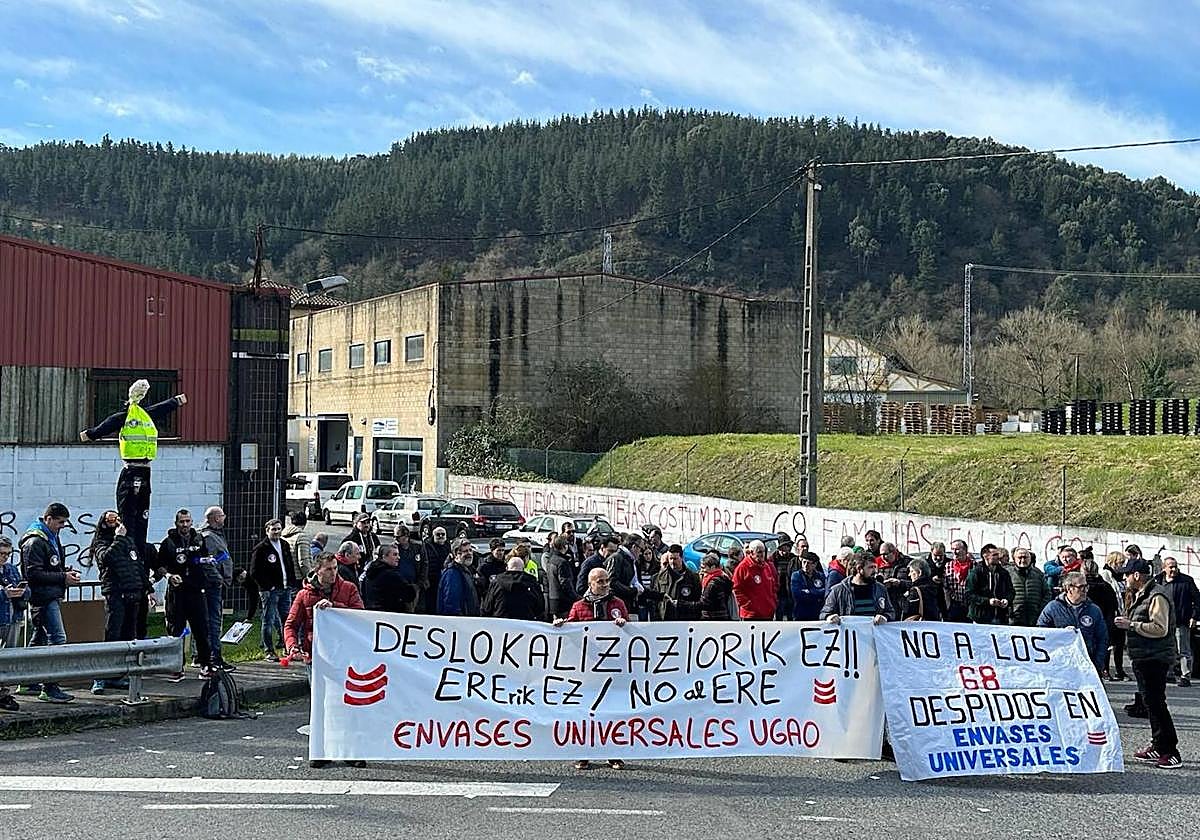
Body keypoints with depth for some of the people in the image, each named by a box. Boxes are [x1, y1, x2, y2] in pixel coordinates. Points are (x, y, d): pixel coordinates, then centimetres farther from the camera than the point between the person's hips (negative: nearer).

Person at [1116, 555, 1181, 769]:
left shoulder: (1156, 597, -16)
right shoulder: (1140, 596, 17)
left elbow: (1160, 629, -24)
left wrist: (1132, 625, -22)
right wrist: (1128, 624, 12)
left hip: (1155, 660, -11)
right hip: (1143, 659, 11)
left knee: (1156, 703, -12)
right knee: (1150, 703, 15)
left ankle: (1170, 751, -10)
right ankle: (1158, 747, 22)